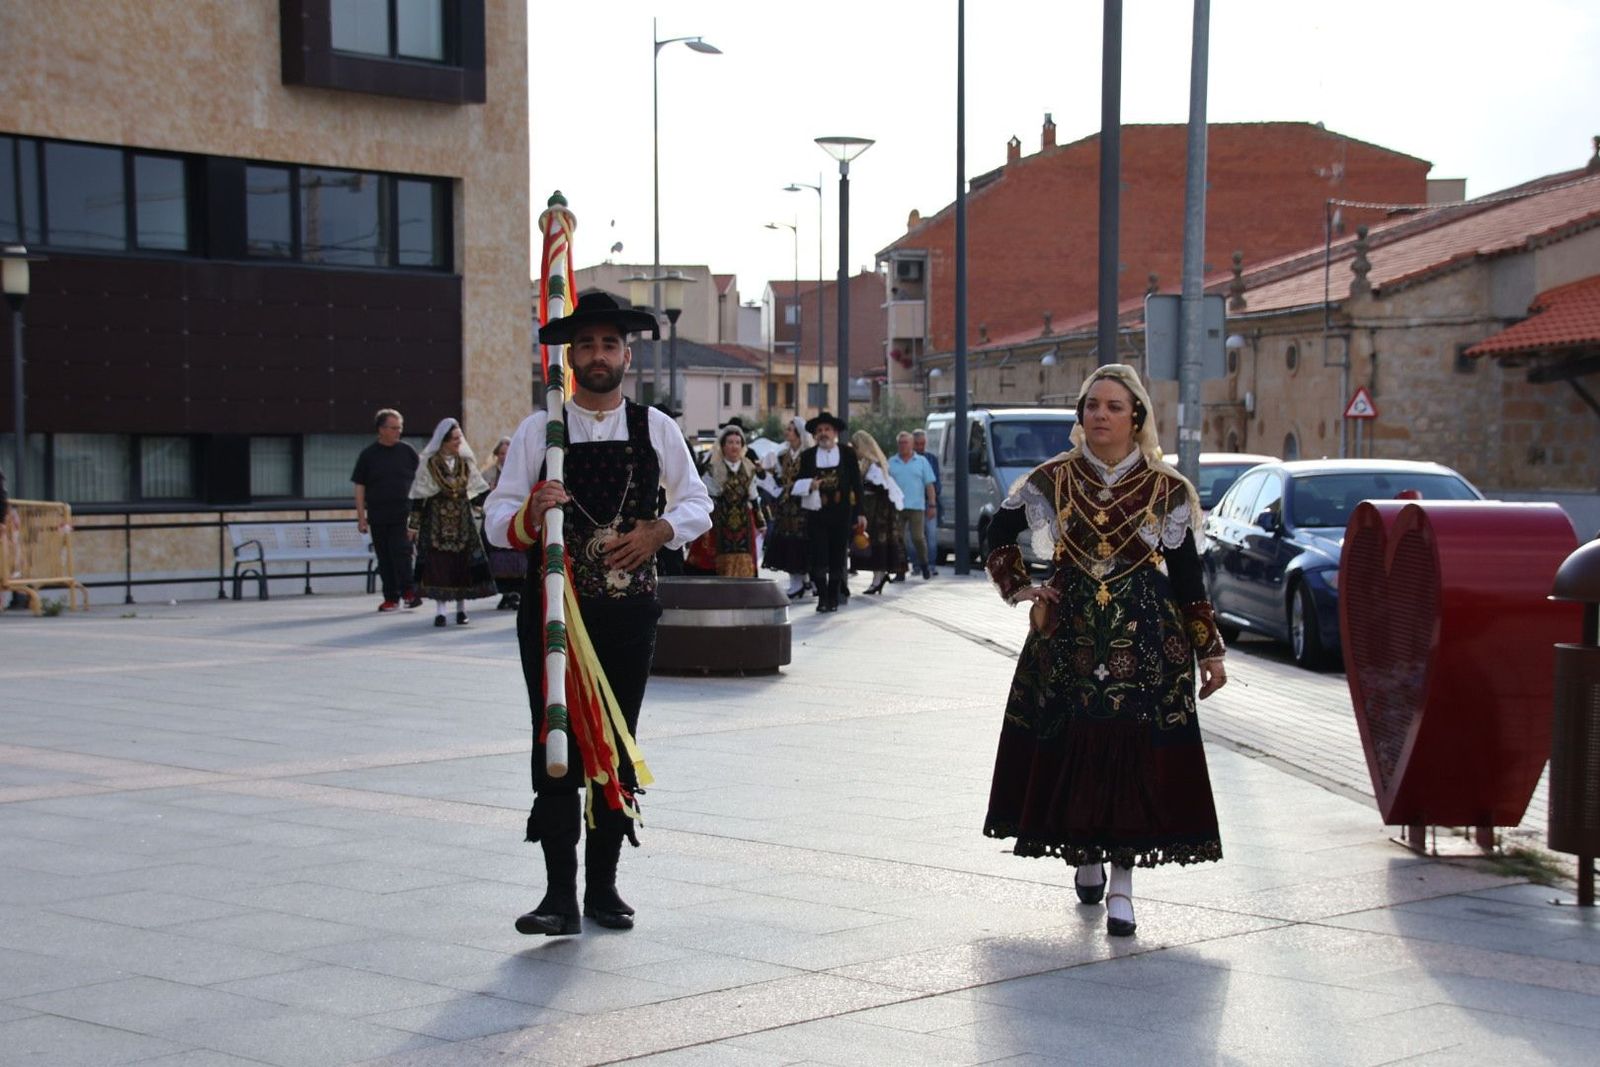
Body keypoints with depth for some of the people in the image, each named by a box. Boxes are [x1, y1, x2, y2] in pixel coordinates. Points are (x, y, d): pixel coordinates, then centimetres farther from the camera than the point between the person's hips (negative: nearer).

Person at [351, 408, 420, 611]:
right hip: (378, 516, 1)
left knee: (401, 552, -13)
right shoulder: (368, 455, 4)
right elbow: (360, 487, 5)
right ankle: (391, 598, 13)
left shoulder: (407, 452, 4)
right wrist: (361, 517, 0)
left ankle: (408, 591, -2)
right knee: (384, 557, 6)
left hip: (403, 514, -1)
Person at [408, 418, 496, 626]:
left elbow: (480, 488, 14)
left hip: (462, 519, 3)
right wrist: (414, 524, -5)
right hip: (437, 521, -3)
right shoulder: (429, 463, -3)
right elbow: (419, 495, -2)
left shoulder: (465, 462, 7)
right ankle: (439, 610, -2)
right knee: (438, 564, -6)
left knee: (463, 562, 0)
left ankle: (461, 608, 9)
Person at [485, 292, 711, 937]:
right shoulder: (538, 431, 2)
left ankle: (603, 885, 17)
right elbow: (498, 521, -1)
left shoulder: (655, 428, 6)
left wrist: (658, 532, -8)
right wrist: (531, 515, -23)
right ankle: (561, 894, -2)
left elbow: (697, 502, 12)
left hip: (629, 611, 2)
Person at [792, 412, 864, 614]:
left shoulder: (848, 453, 4)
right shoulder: (807, 456, 5)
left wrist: (859, 513, 1)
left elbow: (856, 484, 5)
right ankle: (823, 596, 4)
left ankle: (834, 597, 13)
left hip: (841, 513, 0)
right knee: (818, 556, -5)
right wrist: (809, 485, -15)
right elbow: (798, 484, 9)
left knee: (838, 557, 3)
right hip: (816, 514, 0)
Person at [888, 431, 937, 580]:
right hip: (896, 507, 1)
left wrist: (932, 505, -1)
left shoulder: (922, 461, 8)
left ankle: (925, 564, 14)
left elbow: (930, 484, 6)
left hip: (916, 506, -1)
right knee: (898, 539, -1)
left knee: (918, 537, -6)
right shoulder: (891, 463, 10)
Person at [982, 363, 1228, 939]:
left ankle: (1122, 883, -2)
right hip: (1069, 633, 2)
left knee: (1134, 755, -7)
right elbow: (998, 534, 17)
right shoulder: (1053, 479, 4)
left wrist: (1209, 650, 3)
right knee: (1070, 750, 2)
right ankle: (1085, 857, 24)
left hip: (1145, 639, -1)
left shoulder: (1166, 490, 1)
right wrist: (1019, 587, 5)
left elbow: (1187, 576, 4)